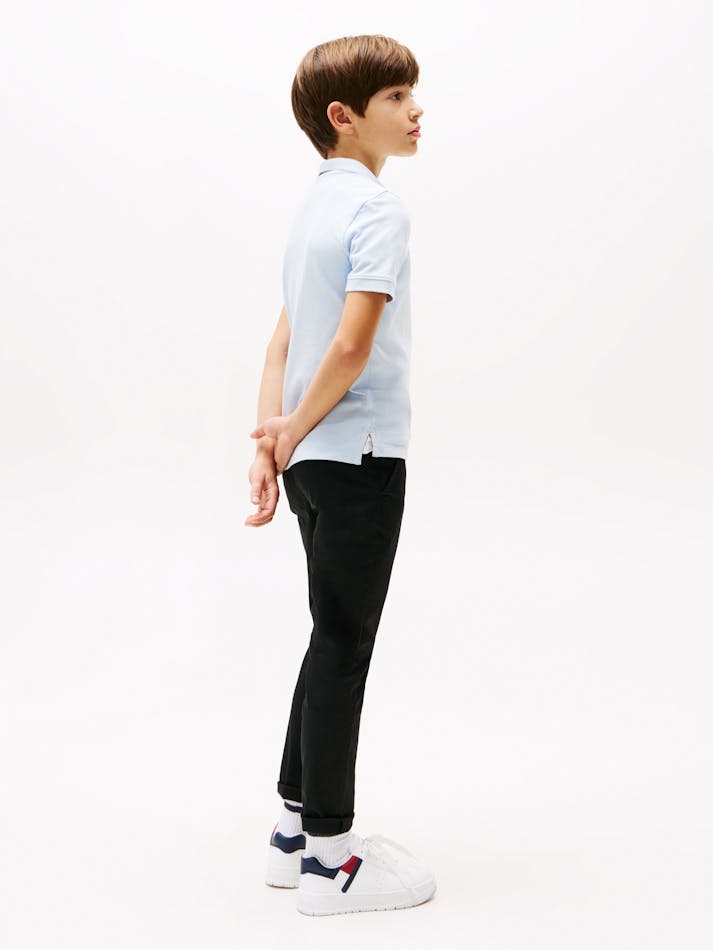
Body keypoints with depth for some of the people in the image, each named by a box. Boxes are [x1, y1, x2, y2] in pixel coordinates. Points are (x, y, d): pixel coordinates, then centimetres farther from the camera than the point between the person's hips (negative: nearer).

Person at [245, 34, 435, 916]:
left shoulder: (314, 205, 13)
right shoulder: (379, 208, -14)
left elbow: (286, 337, 9)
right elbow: (353, 346, -22)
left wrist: (269, 440, 3)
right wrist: (290, 433, -9)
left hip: (315, 458, 9)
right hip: (361, 455, -9)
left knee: (335, 641, 17)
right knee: (343, 647, -1)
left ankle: (298, 826, 27)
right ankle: (327, 858, 11)